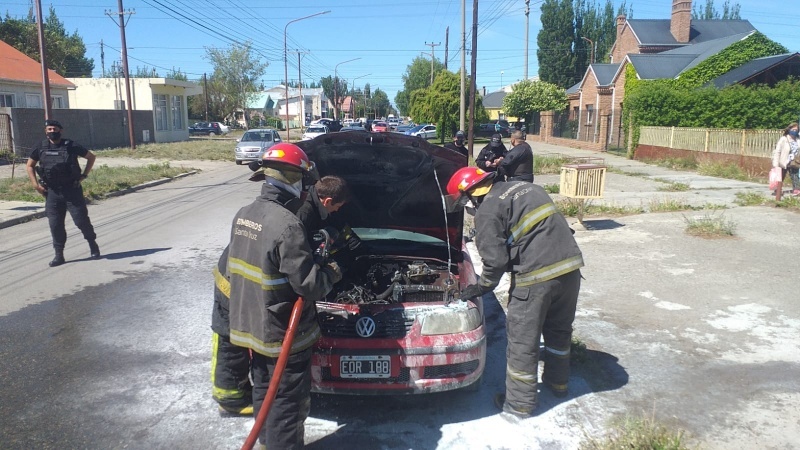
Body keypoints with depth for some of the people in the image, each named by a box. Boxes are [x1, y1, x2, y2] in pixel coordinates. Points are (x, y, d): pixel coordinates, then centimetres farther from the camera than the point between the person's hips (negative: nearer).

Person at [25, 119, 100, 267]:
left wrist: (84, 175, 2)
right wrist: (35, 185, 5)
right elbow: (29, 166, 15)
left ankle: (93, 244, 20)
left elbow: (91, 156, 7)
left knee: (81, 220, -2)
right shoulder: (41, 148, 4)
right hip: (52, 192, 3)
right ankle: (59, 255, 11)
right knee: (55, 224, 3)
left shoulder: (70, 145, -4)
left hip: (72, 190, -3)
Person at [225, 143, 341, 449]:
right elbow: (308, 285, -22)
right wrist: (332, 273, -3)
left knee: (264, 392, 23)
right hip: (282, 333, -9)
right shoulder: (286, 224, -25)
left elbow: (232, 270, 13)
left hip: (252, 326, 9)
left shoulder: (242, 215, 3)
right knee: (287, 401, 6)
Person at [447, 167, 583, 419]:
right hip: (570, 265, 8)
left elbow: (495, 260, -10)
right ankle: (558, 382, 44)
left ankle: (519, 404, 20)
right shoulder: (526, 188, 18)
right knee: (559, 329, 26)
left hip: (536, 276, -8)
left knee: (523, 340, 7)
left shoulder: (487, 211, -6)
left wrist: (482, 287, 7)